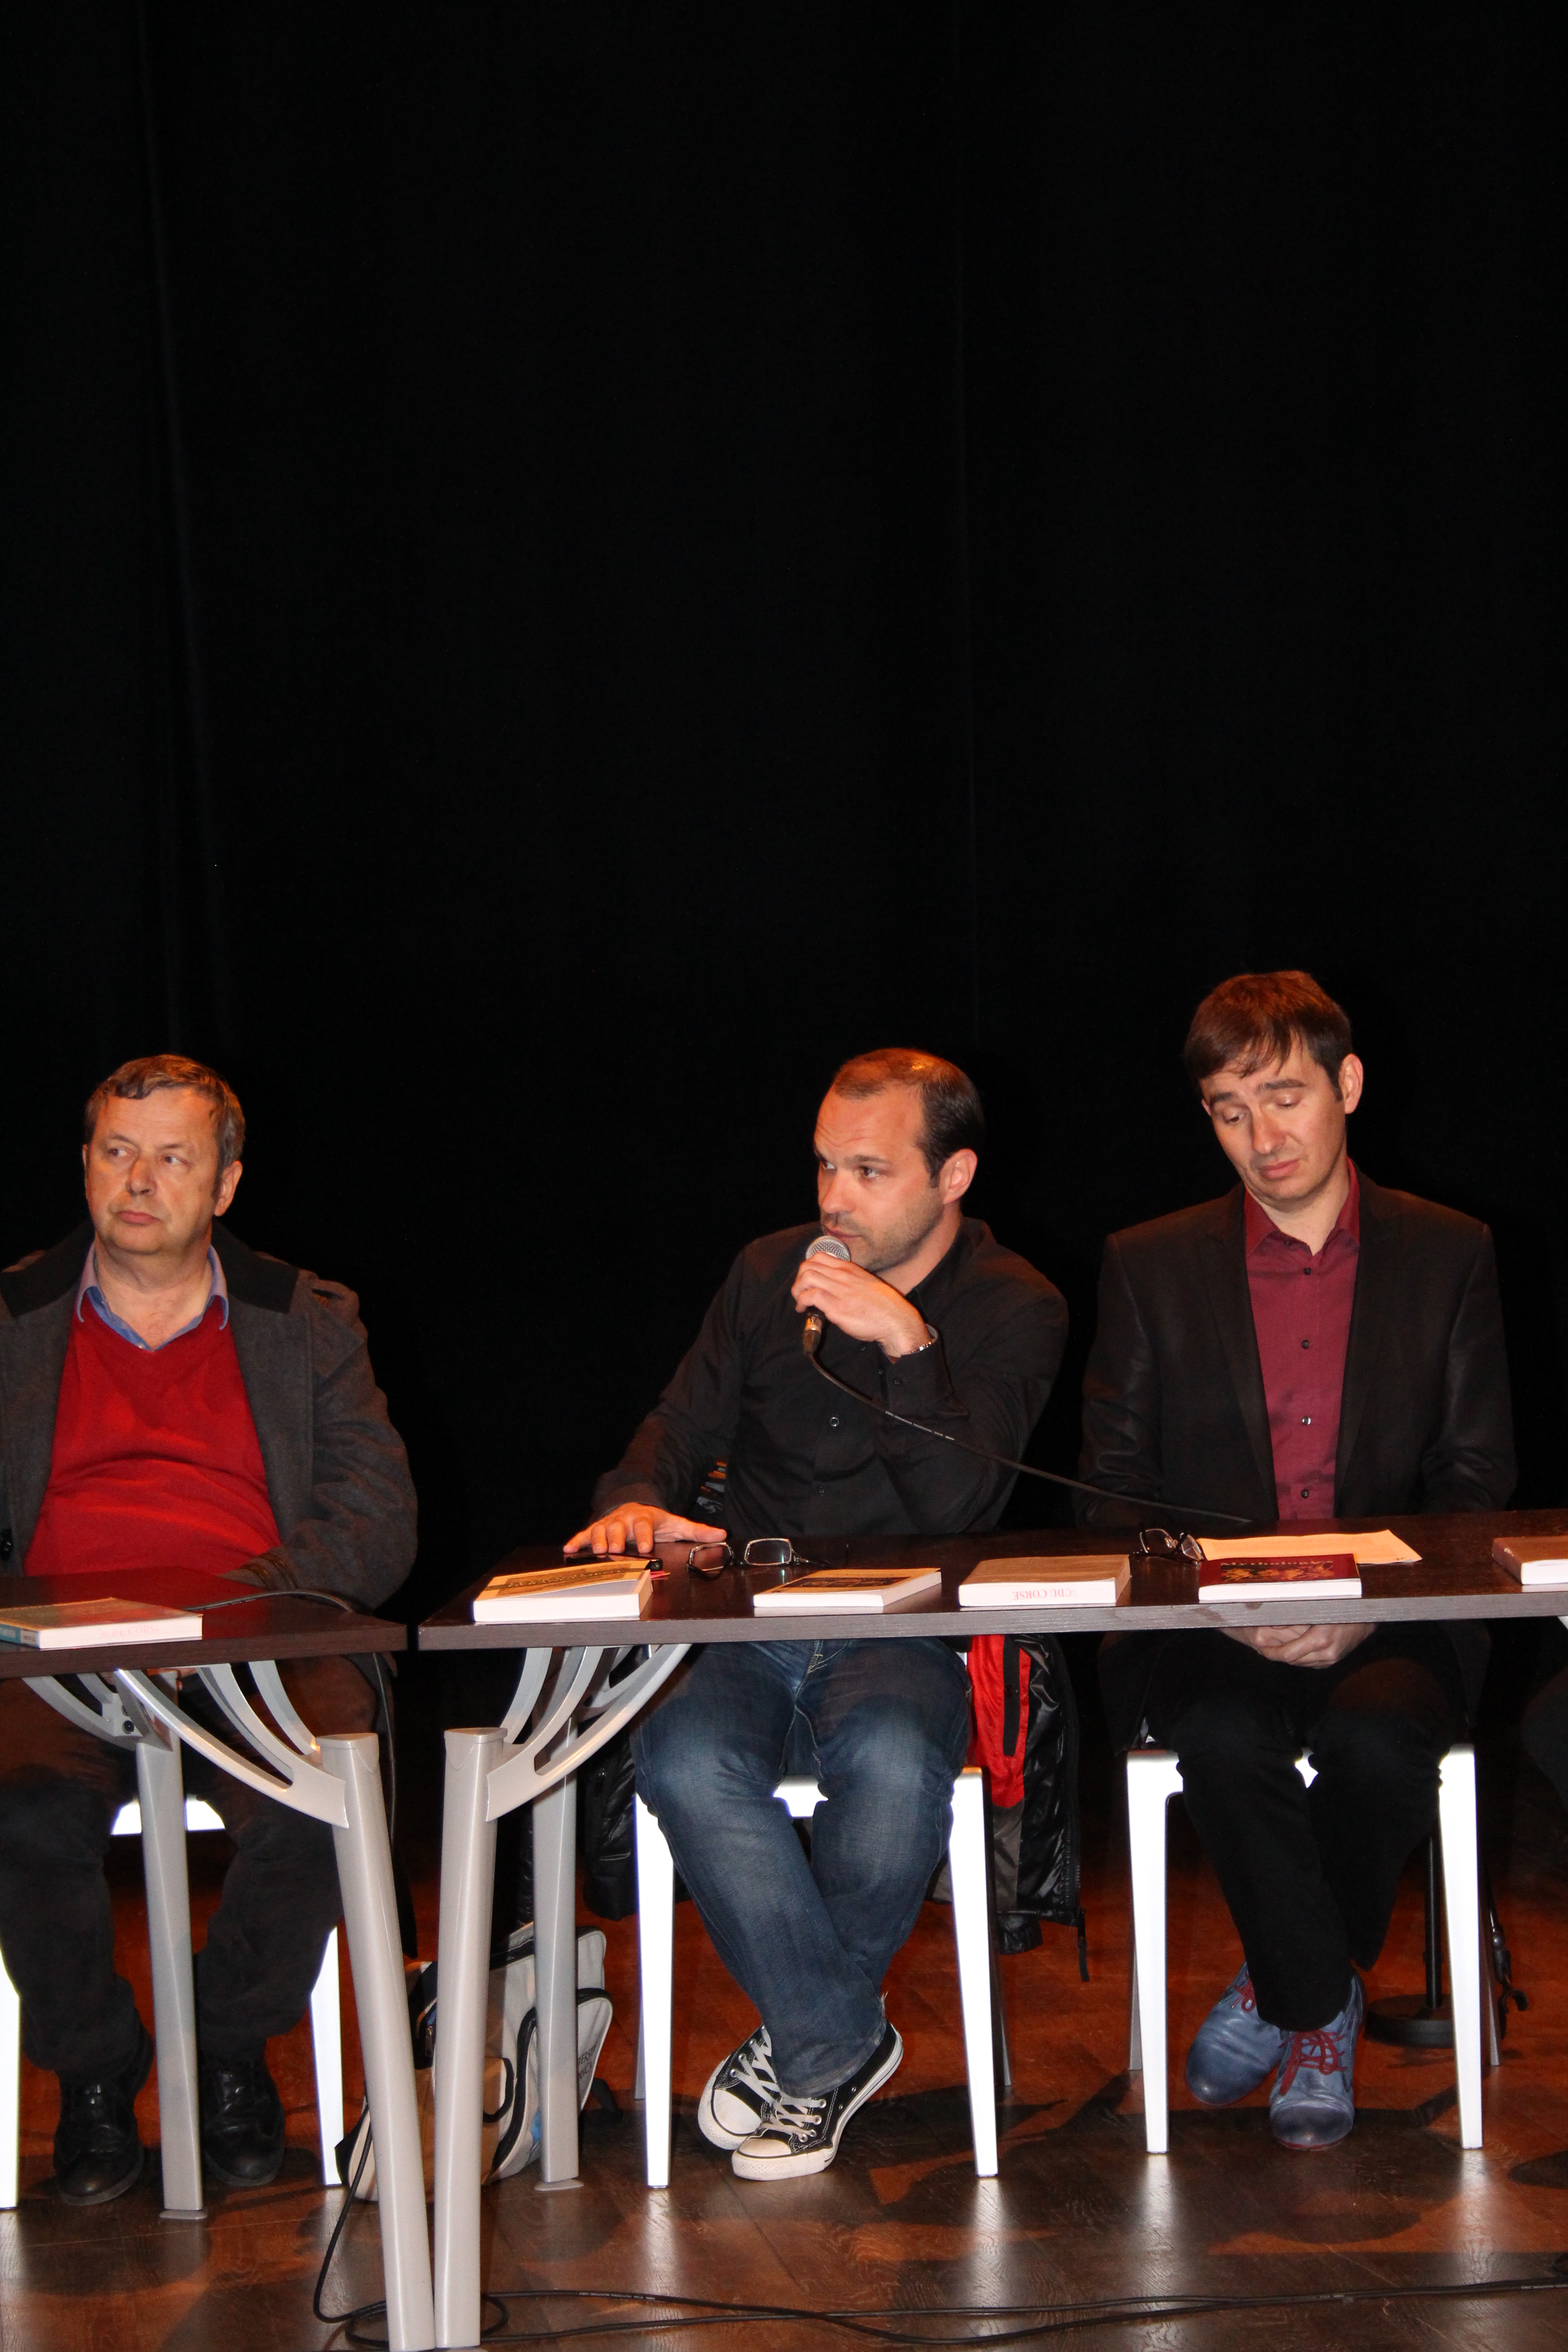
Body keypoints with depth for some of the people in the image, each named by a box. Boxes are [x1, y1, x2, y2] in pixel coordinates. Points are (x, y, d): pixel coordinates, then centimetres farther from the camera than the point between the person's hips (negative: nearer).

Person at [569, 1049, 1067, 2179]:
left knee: (890, 1757, -37)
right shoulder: (771, 1273, 14)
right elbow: (684, 1427, 19)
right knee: (684, 1757, -31)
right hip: (747, 1629, 3)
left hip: (900, 1634, -3)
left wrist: (908, 1346, -21)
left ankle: (802, 2043, -11)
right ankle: (838, 2045, -15)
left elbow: (957, 1510, -9)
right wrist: (638, 1501, -5)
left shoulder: (1017, 1310, 2)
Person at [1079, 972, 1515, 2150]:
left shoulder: (1448, 1256, 8)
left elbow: (1478, 1482, 5)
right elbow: (1116, 1490, 5)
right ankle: (1323, 2008, -9)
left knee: (1380, 1737, -34)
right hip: (1204, 1634, 0)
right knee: (1228, 1737, -34)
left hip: (1392, 1626, 0)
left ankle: (1281, 1986, -4)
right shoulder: (1150, 1267, 9)